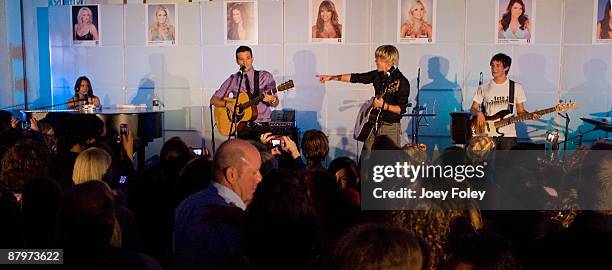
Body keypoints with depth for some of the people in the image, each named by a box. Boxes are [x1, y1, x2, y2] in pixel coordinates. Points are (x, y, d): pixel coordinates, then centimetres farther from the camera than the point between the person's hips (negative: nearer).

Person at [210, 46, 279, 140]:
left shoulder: (265, 76, 7)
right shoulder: (233, 80, 8)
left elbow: (276, 103, 7)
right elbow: (213, 100, 10)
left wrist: (271, 99, -15)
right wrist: (227, 104, -9)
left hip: (262, 126, 0)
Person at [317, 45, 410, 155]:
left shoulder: (402, 82, -13)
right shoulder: (378, 75, 6)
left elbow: (401, 109, -16)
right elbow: (356, 77, 12)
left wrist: (384, 105, -29)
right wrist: (331, 77, 13)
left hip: (391, 128, -6)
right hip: (374, 124, 7)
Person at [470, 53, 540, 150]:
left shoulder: (516, 87, 6)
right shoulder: (484, 88, 6)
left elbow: (520, 111, 10)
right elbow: (473, 109, 10)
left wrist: (531, 115, -9)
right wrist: (478, 113, -11)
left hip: (508, 135, 0)